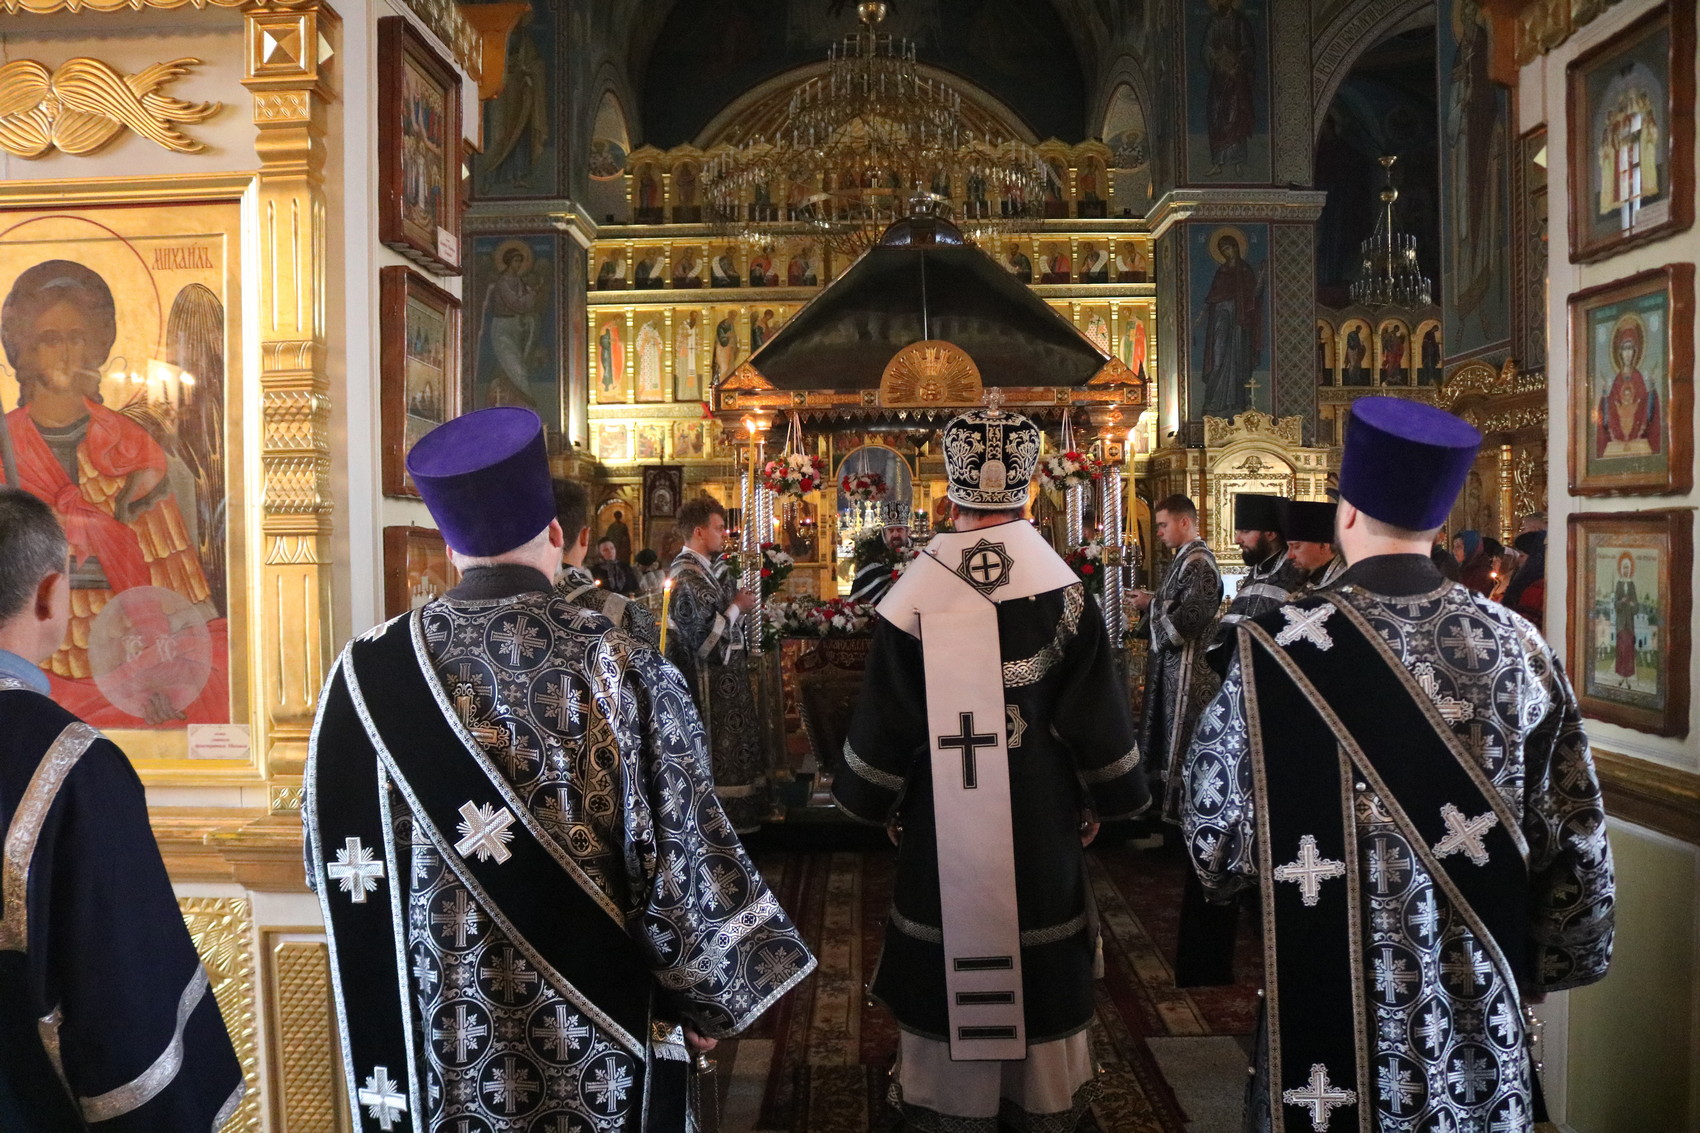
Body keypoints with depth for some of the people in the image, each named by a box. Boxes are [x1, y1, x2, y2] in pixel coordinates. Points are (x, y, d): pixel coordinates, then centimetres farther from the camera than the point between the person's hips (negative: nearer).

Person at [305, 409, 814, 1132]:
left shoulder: (366, 674, -11)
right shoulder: (623, 667, -19)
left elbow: (332, 857, 0)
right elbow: (683, 847, -15)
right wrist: (707, 996, 1)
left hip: (435, 1026, 3)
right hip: (595, 1040, -2)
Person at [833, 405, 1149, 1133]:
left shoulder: (913, 595, -10)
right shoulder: (1063, 592, -9)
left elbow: (881, 719, -4)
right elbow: (1099, 716, -4)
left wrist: (878, 804, 11)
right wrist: (1101, 801, 11)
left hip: (941, 820, 0)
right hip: (1041, 820, 1)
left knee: (946, 963, 13)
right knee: (1041, 968, 15)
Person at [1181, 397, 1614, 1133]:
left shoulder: (1276, 651, -18)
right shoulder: (1519, 648, -9)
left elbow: (1215, 840, -10)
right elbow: (1575, 838, 1)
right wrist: (1542, 963, 15)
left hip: (1330, 1001, -2)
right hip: (1480, 1006, 3)